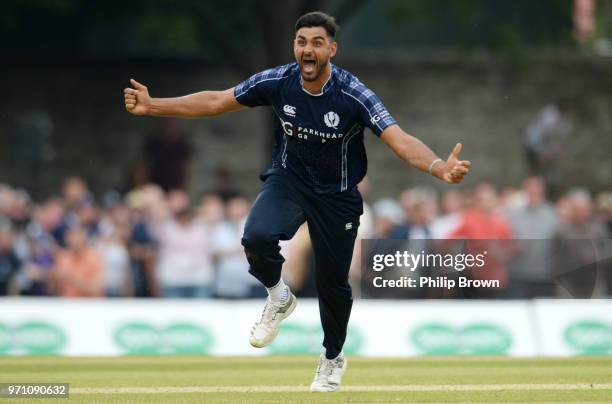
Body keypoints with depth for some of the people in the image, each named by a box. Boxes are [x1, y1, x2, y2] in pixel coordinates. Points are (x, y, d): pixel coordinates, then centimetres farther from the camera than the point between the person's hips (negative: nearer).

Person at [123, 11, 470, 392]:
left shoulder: (352, 94, -26)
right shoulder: (278, 82, -17)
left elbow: (400, 140, -36)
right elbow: (215, 102, -5)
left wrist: (440, 168, -55)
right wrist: (153, 106, -10)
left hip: (337, 194, -1)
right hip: (288, 179, 1)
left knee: (333, 282, 7)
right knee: (257, 237, -29)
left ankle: (333, 357, 37)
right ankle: (278, 297, 4)